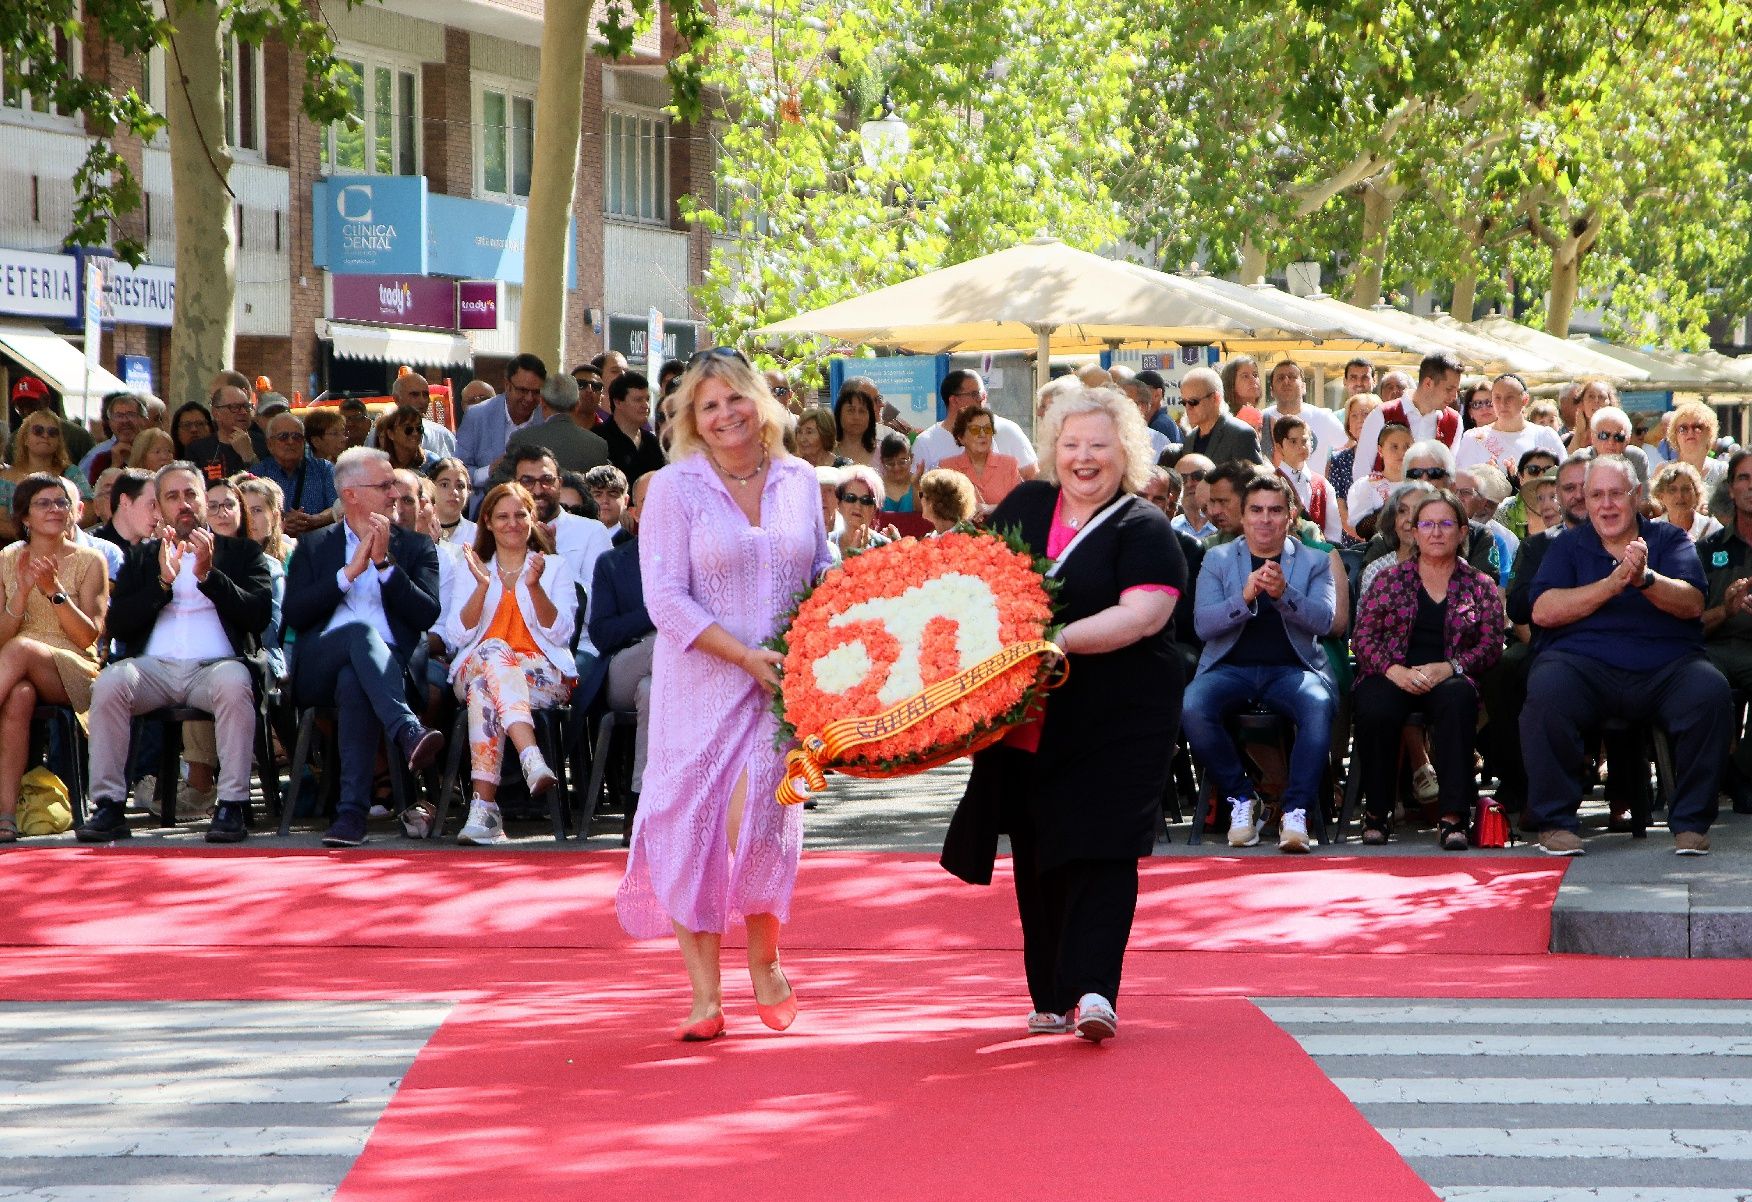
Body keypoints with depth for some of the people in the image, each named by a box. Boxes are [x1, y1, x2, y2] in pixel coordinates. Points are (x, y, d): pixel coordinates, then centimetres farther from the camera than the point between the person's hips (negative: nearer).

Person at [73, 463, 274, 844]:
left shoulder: (241, 552, 19)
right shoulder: (141, 557, 24)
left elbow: (259, 615, 2)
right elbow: (118, 625, 10)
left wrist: (208, 575, -8)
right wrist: (163, 581, -3)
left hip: (215, 666, -2)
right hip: (154, 667, 2)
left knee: (233, 682, -37)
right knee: (109, 681, -30)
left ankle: (232, 805, -33)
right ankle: (108, 806, -27)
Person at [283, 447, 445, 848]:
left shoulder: (415, 547, 21)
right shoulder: (313, 545, 22)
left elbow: (427, 615, 5)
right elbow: (295, 616, 5)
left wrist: (384, 563, -2)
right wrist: (350, 571, -2)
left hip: (389, 662, 0)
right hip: (319, 668, 0)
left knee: (354, 682, -39)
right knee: (361, 630, -37)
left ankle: (352, 811, -46)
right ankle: (408, 732, -56)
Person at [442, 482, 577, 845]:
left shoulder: (554, 567, 18)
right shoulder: (471, 570, 22)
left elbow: (560, 634, 2)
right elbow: (459, 635, 6)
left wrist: (535, 586, -12)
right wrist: (482, 587, -8)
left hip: (542, 674, -1)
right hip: (476, 667, 1)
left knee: (485, 690, -37)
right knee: (494, 651, -39)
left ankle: (484, 805, -53)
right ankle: (532, 758, -60)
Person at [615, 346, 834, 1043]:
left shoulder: (799, 481, 7)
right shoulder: (675, 488, -3)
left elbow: (824, 574, 18)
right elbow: (666, 598, -10)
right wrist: (745, 654, -17)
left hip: (782, 685, 2)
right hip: (701, 685, -2)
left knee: (755, 821, -8)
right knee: (695, 828, -2)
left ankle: (764, 958, 17)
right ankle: (704, 994, 5)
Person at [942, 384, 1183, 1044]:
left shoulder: (1144, 530, -5)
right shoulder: (1025, 506, 11)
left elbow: (1144, 614, -18)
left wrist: (1062, 638, -26)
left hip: (1115, 723, -5)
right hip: (1028, 722, 5)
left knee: (1099, 849, -13)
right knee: (1036, 857, 9)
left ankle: (1093, 989, -18)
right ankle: (1051, 997, 17)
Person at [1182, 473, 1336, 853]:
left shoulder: (1314, 561, 13)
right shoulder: (1217, 558, 13)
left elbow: (1324, 620, -4)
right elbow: (1203, 624, 0)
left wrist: (1283, 593, -22)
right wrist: (1246, 596, -18)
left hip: (1291, 667, -1)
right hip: (1229, 666, 1)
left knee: (1319, 705, -35)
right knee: (1192, 707, -32)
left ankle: (1296, 811, -29)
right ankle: (1241, 799, -12)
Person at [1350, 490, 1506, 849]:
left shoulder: (1481, 587, 14)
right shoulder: (1390, 580, 15)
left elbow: (1491, 645, 4)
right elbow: (1363, 636, 6)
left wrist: (1447, 668, -14)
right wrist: (1394, 670, -14)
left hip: (1449, 679, 0)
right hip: (1394, 677, 0)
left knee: (1458, 698, -38)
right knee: (1374, 707, -35)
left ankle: (1452, 816, -38)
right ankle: (1378, 812, -15)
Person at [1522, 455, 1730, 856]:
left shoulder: (1668, 540, 16)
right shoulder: (1567, 546, 16)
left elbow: (1692, 604, -2)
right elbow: (1544, 611, -2)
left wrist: (1645, 579, -21)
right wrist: (1613, 584, -12)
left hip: (1665, 666, 1)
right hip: (1585, 662, -1)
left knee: (1710, 691, -30)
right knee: (1547, 691, -34)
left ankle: (1691, 821, -14)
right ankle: (1555, 820, -19)